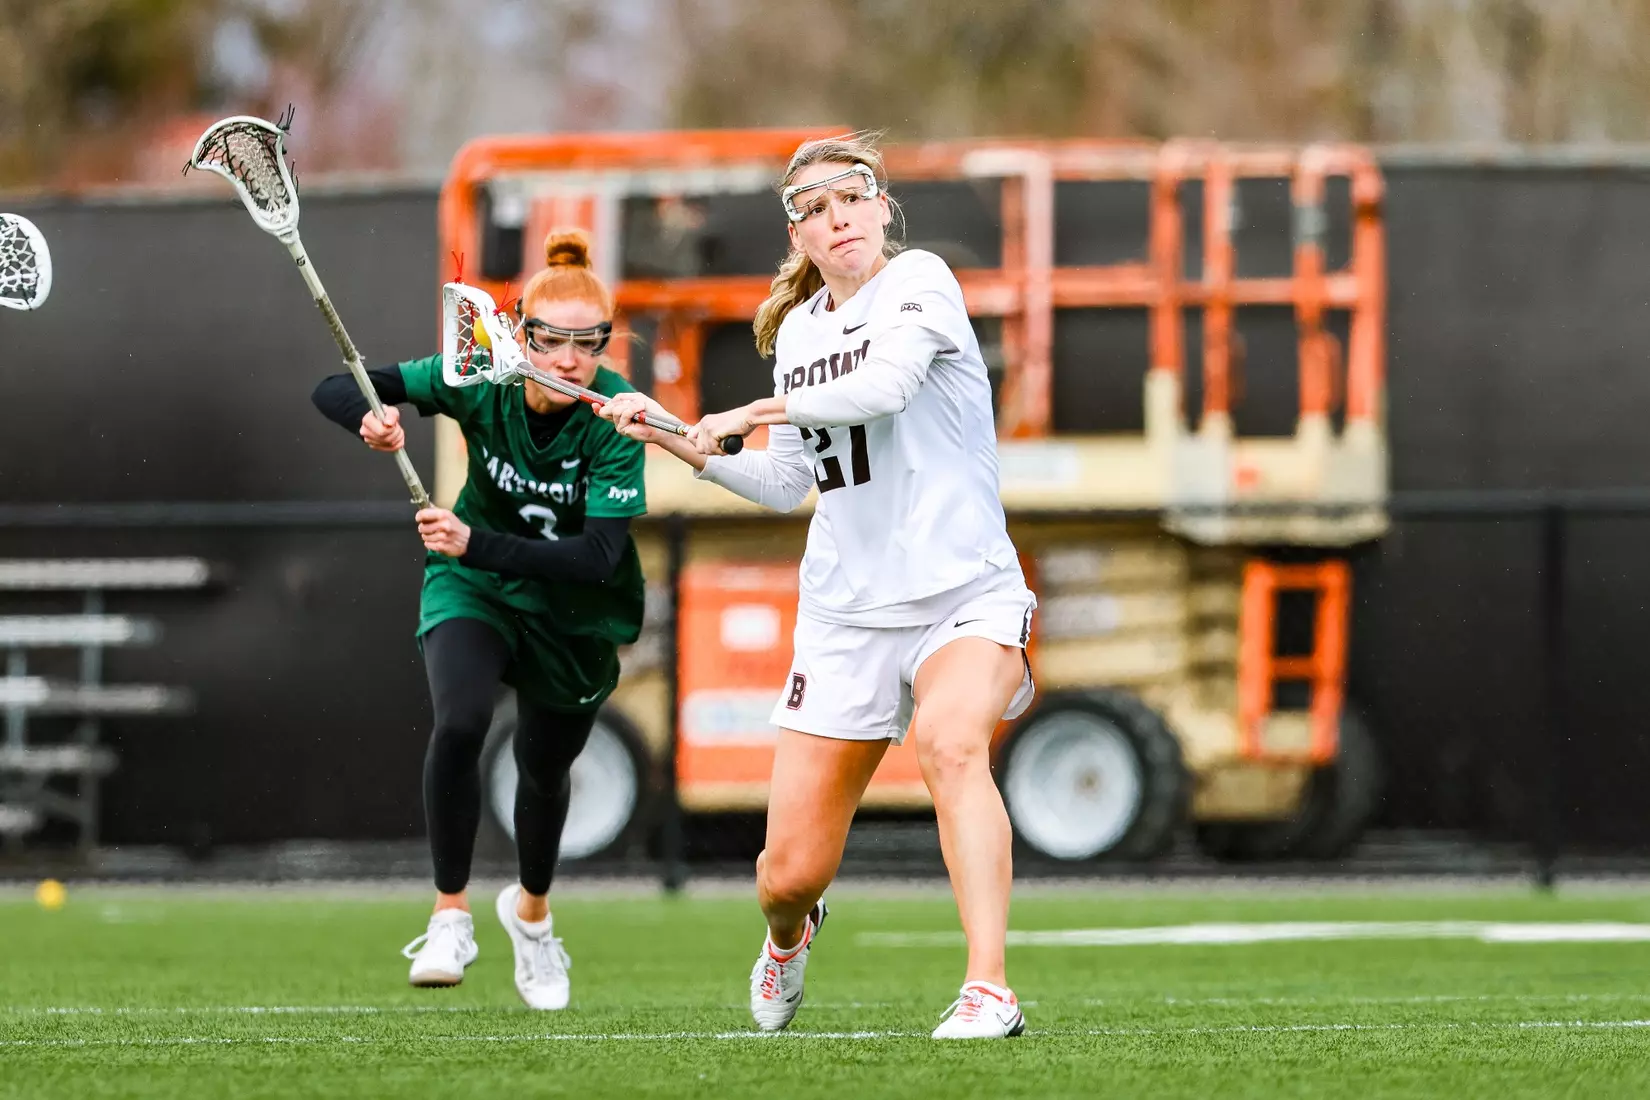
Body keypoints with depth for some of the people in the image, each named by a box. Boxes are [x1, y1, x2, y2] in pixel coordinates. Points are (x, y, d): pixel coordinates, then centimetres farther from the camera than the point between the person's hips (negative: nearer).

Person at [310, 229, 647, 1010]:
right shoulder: (480, 381, -23)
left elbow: (598, 555, -35)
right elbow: (335, 389, -18)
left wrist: (477, 544, -45)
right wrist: (370, 419, -42)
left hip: (575, 614, 0)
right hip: (473, 590, 0)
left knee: (544, 767, 19)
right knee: (459, 722, -28)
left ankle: (532, 912, 49)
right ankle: (450, 918, -16)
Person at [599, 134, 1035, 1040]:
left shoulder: (918, 280, -5)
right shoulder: (797, 330, 13)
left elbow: (887, 382, -25)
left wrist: (750, 412, -16)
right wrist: (681, 444, 12)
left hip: (965, 593, -5)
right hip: (846, 614, 5)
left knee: (949, 739, -38)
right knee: (790, 874, 1)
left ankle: (989, 991, -40)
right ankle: (789, 932, 40)